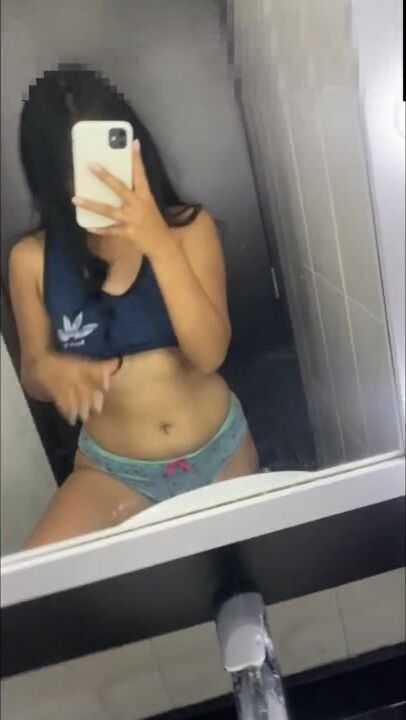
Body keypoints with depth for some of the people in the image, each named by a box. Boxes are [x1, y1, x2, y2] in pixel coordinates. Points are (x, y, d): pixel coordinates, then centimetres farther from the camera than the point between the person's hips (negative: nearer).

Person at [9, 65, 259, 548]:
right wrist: (51, 369, -25)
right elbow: (33, 378, 0)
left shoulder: (189, 226, -10)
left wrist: (159, 244, -33)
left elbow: (210, 354, -22)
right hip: (111, 470, 0)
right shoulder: (32, 258, -9)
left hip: (219, 451, 1)